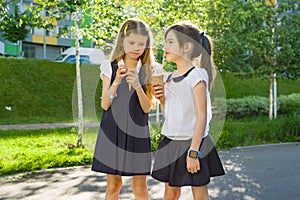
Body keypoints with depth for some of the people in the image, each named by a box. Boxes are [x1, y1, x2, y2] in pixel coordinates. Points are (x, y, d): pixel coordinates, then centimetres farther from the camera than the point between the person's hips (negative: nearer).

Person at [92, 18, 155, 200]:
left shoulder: (148, 71, 2)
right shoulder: (110, 67, 1)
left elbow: (147, 108, -3)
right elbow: (105, 105, -4)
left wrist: (137, 86, -19)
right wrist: (116, 82, -19)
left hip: (137, 132, 0)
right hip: (112, 130, 0)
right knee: (113, 185, 8)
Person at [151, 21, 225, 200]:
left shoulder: (196, 75, -13)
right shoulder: (170, 77, 9)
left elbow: (202, 117, -17)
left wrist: (193, 152, -20)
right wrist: (161, 98, -3)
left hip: (192, 142, -7)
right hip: (170, 142, 7)